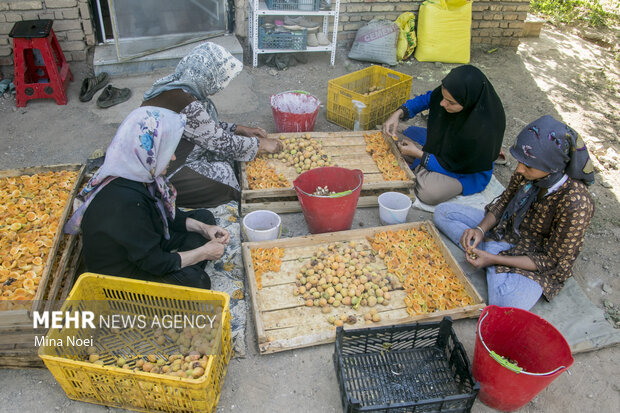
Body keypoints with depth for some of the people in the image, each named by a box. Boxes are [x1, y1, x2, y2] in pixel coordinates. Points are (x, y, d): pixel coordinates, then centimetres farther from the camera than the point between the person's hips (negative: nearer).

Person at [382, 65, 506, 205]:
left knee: (429, 191, -32)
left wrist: (417, 153, -23)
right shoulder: (453, 92, -23)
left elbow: (452, 167, -26)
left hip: (469, 171, -6)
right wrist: (398, 114, -17)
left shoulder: (482, 131, -38)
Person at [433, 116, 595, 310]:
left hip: (537, 263, -6)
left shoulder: (575, 204, -31)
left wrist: (494, 259, -24)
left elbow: (553, 261, -21)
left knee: (506, 304, -36)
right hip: (506, 229, 7)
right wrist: (481, 229, -13)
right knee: (443, 212, -1)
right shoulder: (528, 172, -15)